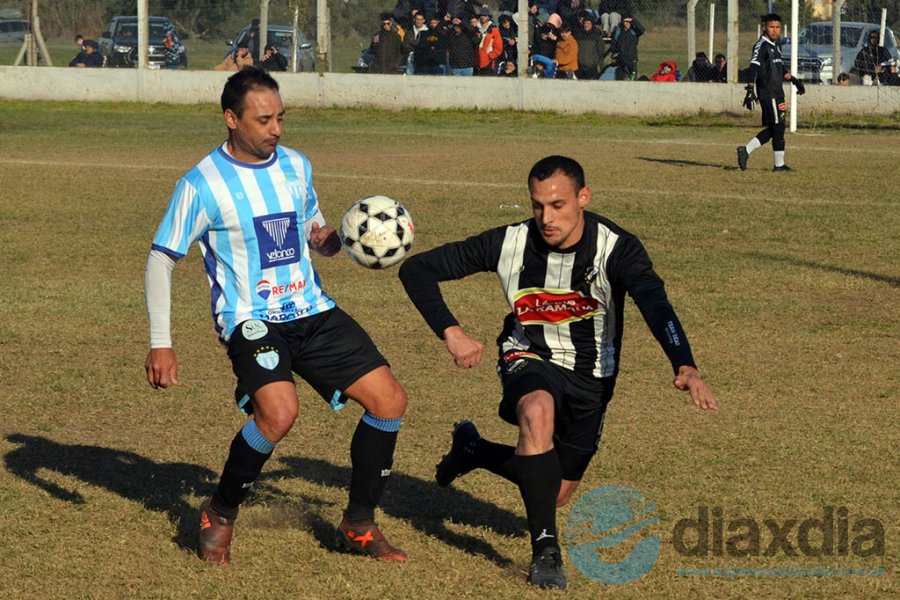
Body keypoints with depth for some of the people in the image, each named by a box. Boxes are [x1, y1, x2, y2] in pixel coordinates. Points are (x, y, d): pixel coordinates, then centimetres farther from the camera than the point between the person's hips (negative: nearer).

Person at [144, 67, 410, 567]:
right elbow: (161, 260, -5)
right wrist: (160, 344, -12)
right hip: (251, 319, -6)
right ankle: (219, 516, -5)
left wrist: (338, 240, -1)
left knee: (389, 401, -5)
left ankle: (358, 526, 13)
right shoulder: (202, 185, -9)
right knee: (279, 412, -31)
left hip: (313, 311, 6)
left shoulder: (296, 166, 9)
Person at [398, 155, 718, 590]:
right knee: (538, 413, -38)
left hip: (590, 376, 2)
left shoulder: (616, 248, -24)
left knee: (557, 494, 12)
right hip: (529, 359, -2)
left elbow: (655, 305, -41)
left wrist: (685, 367, -58)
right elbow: (416, 270, -12)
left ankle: (472, 450, 40)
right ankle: (545, 550, -29)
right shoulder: (509, 244, -19)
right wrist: (450, 332, -25)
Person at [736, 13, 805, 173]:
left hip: (777, 92, 9)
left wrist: (794, 80, 30)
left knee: (772, 129, 10)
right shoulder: (761, 45, -12)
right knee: (778, 127, -5)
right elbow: (754, 66, -24)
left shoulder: (776, 46, 17)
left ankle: (746, 150, 15)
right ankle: (779, 164, 0)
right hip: (767, 92, -9)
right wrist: (750, 89, -34)